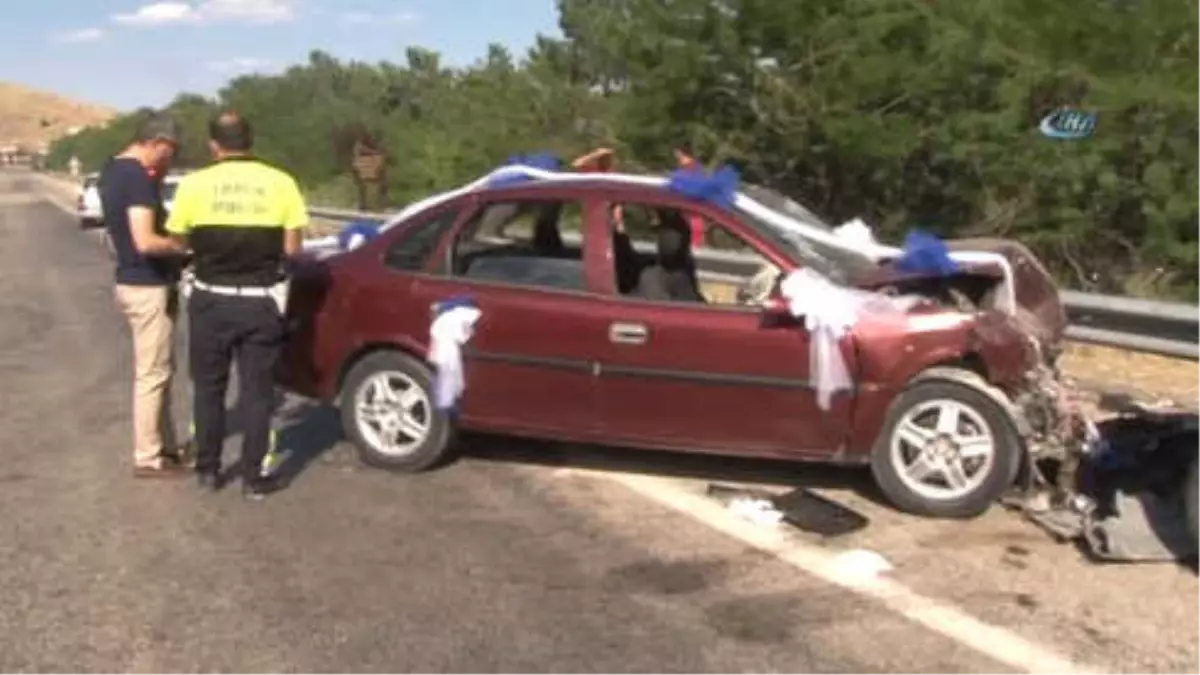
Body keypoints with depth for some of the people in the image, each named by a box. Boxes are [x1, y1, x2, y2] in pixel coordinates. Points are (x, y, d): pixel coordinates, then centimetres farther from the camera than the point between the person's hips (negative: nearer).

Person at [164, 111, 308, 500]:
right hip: (261, 301, 0)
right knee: (257, 390, 8)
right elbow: (292, 247, -5)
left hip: (212, 299, 0)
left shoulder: (195, 184, -6)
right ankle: (254, 478, 12)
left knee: (209, 387, 16)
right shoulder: (280, 183, -6)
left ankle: (208, 471, 24)